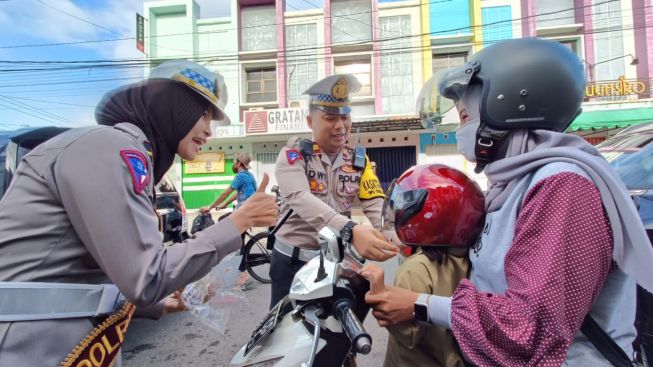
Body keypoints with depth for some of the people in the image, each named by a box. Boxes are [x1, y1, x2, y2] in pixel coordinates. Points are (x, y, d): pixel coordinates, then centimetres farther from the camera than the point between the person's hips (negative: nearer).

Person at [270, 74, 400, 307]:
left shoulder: (359, 160, 3)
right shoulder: (293, 154, -10)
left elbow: (377, 205, -8)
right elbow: (301, 199, -28)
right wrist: (351, 231, -43)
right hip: (293, 261, -3)